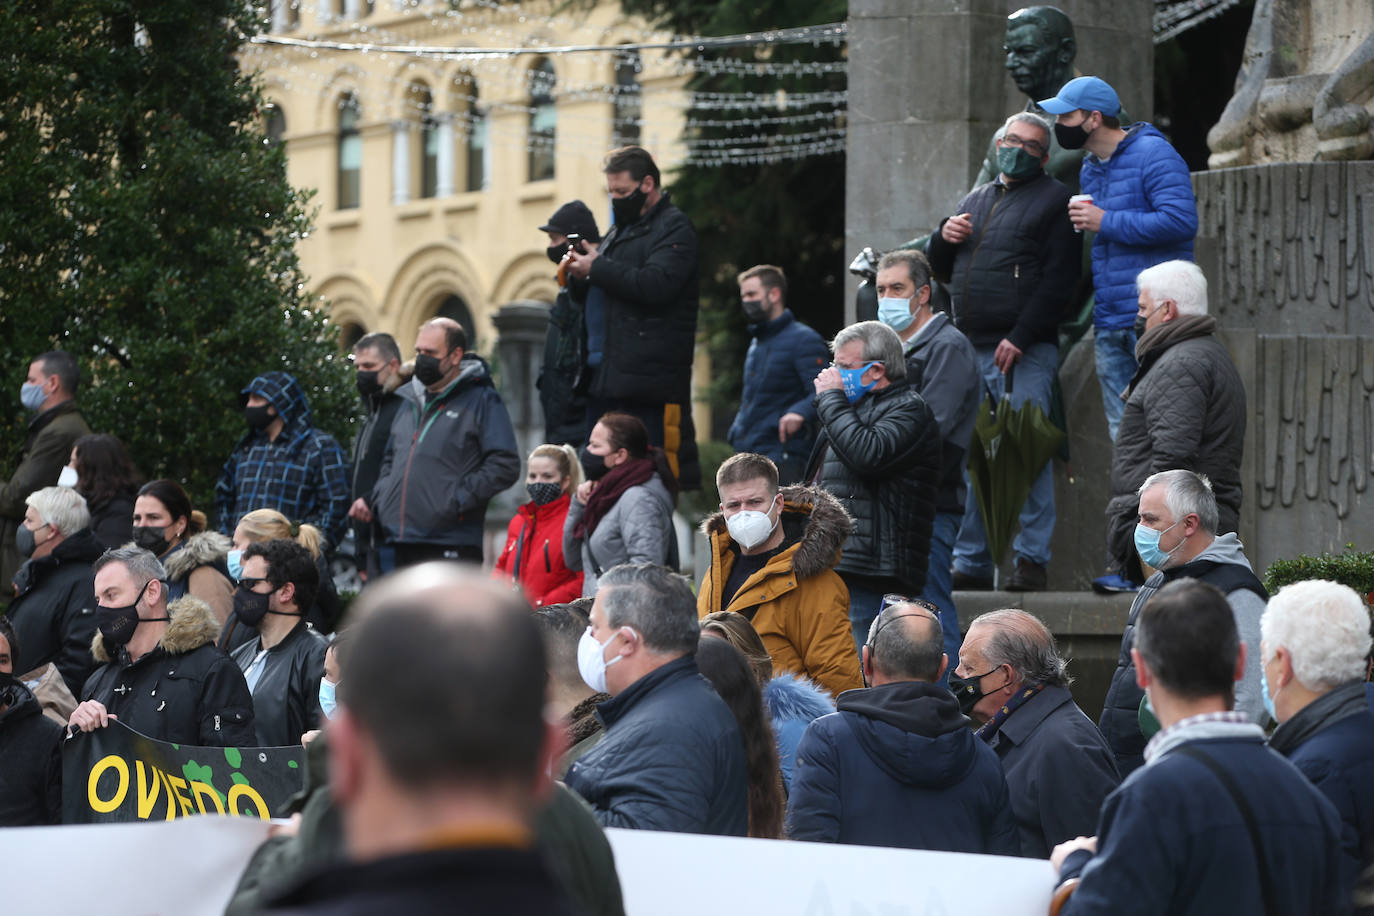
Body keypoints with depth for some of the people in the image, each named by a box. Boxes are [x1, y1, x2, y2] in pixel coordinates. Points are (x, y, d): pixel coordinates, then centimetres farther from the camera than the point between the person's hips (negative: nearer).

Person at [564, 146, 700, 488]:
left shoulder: (674, 228, -5)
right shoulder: (619, 231, 24)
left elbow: (655, 285, -21)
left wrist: (597, 268, -13)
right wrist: (580, 275, 10)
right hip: (605, 377, 9)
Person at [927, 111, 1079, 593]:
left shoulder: (1054, 200, 1)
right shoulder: (975, 200, 22)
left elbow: (1059, 281, -10)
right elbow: (939, 267, 29)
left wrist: (1020, 338, -18)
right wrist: (944, 237, 6)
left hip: (1024, 353, -6)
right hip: (971, 350, 6)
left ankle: (1032, 561, -7)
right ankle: (972, 563, 12)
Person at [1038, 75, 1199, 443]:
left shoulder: (1153, 154, -8)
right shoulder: (1089, 169, 18)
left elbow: (1181, 221, -20)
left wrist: (1105, 222, -16)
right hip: (1108, 323, 8)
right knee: (1122, 431, 7)